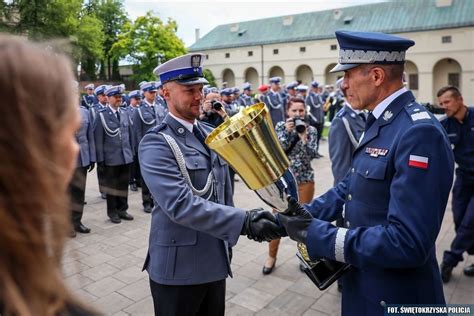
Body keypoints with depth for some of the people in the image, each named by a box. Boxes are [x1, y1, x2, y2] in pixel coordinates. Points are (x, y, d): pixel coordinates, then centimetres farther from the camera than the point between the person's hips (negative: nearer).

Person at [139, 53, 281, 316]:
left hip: (215, 261, 7)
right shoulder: (155, 144, -16)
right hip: (178, 267, -6)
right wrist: (243, 222, -32)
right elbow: (180, 204, -28)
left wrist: (228, 243, 16)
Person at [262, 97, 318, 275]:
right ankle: (271, 256, 19)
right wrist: (287, 132, -19)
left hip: (304, 180, 0)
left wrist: (303, 137, -23)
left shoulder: (311, 130, 0)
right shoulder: (280, 126, 1)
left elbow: (312, 155, -12)